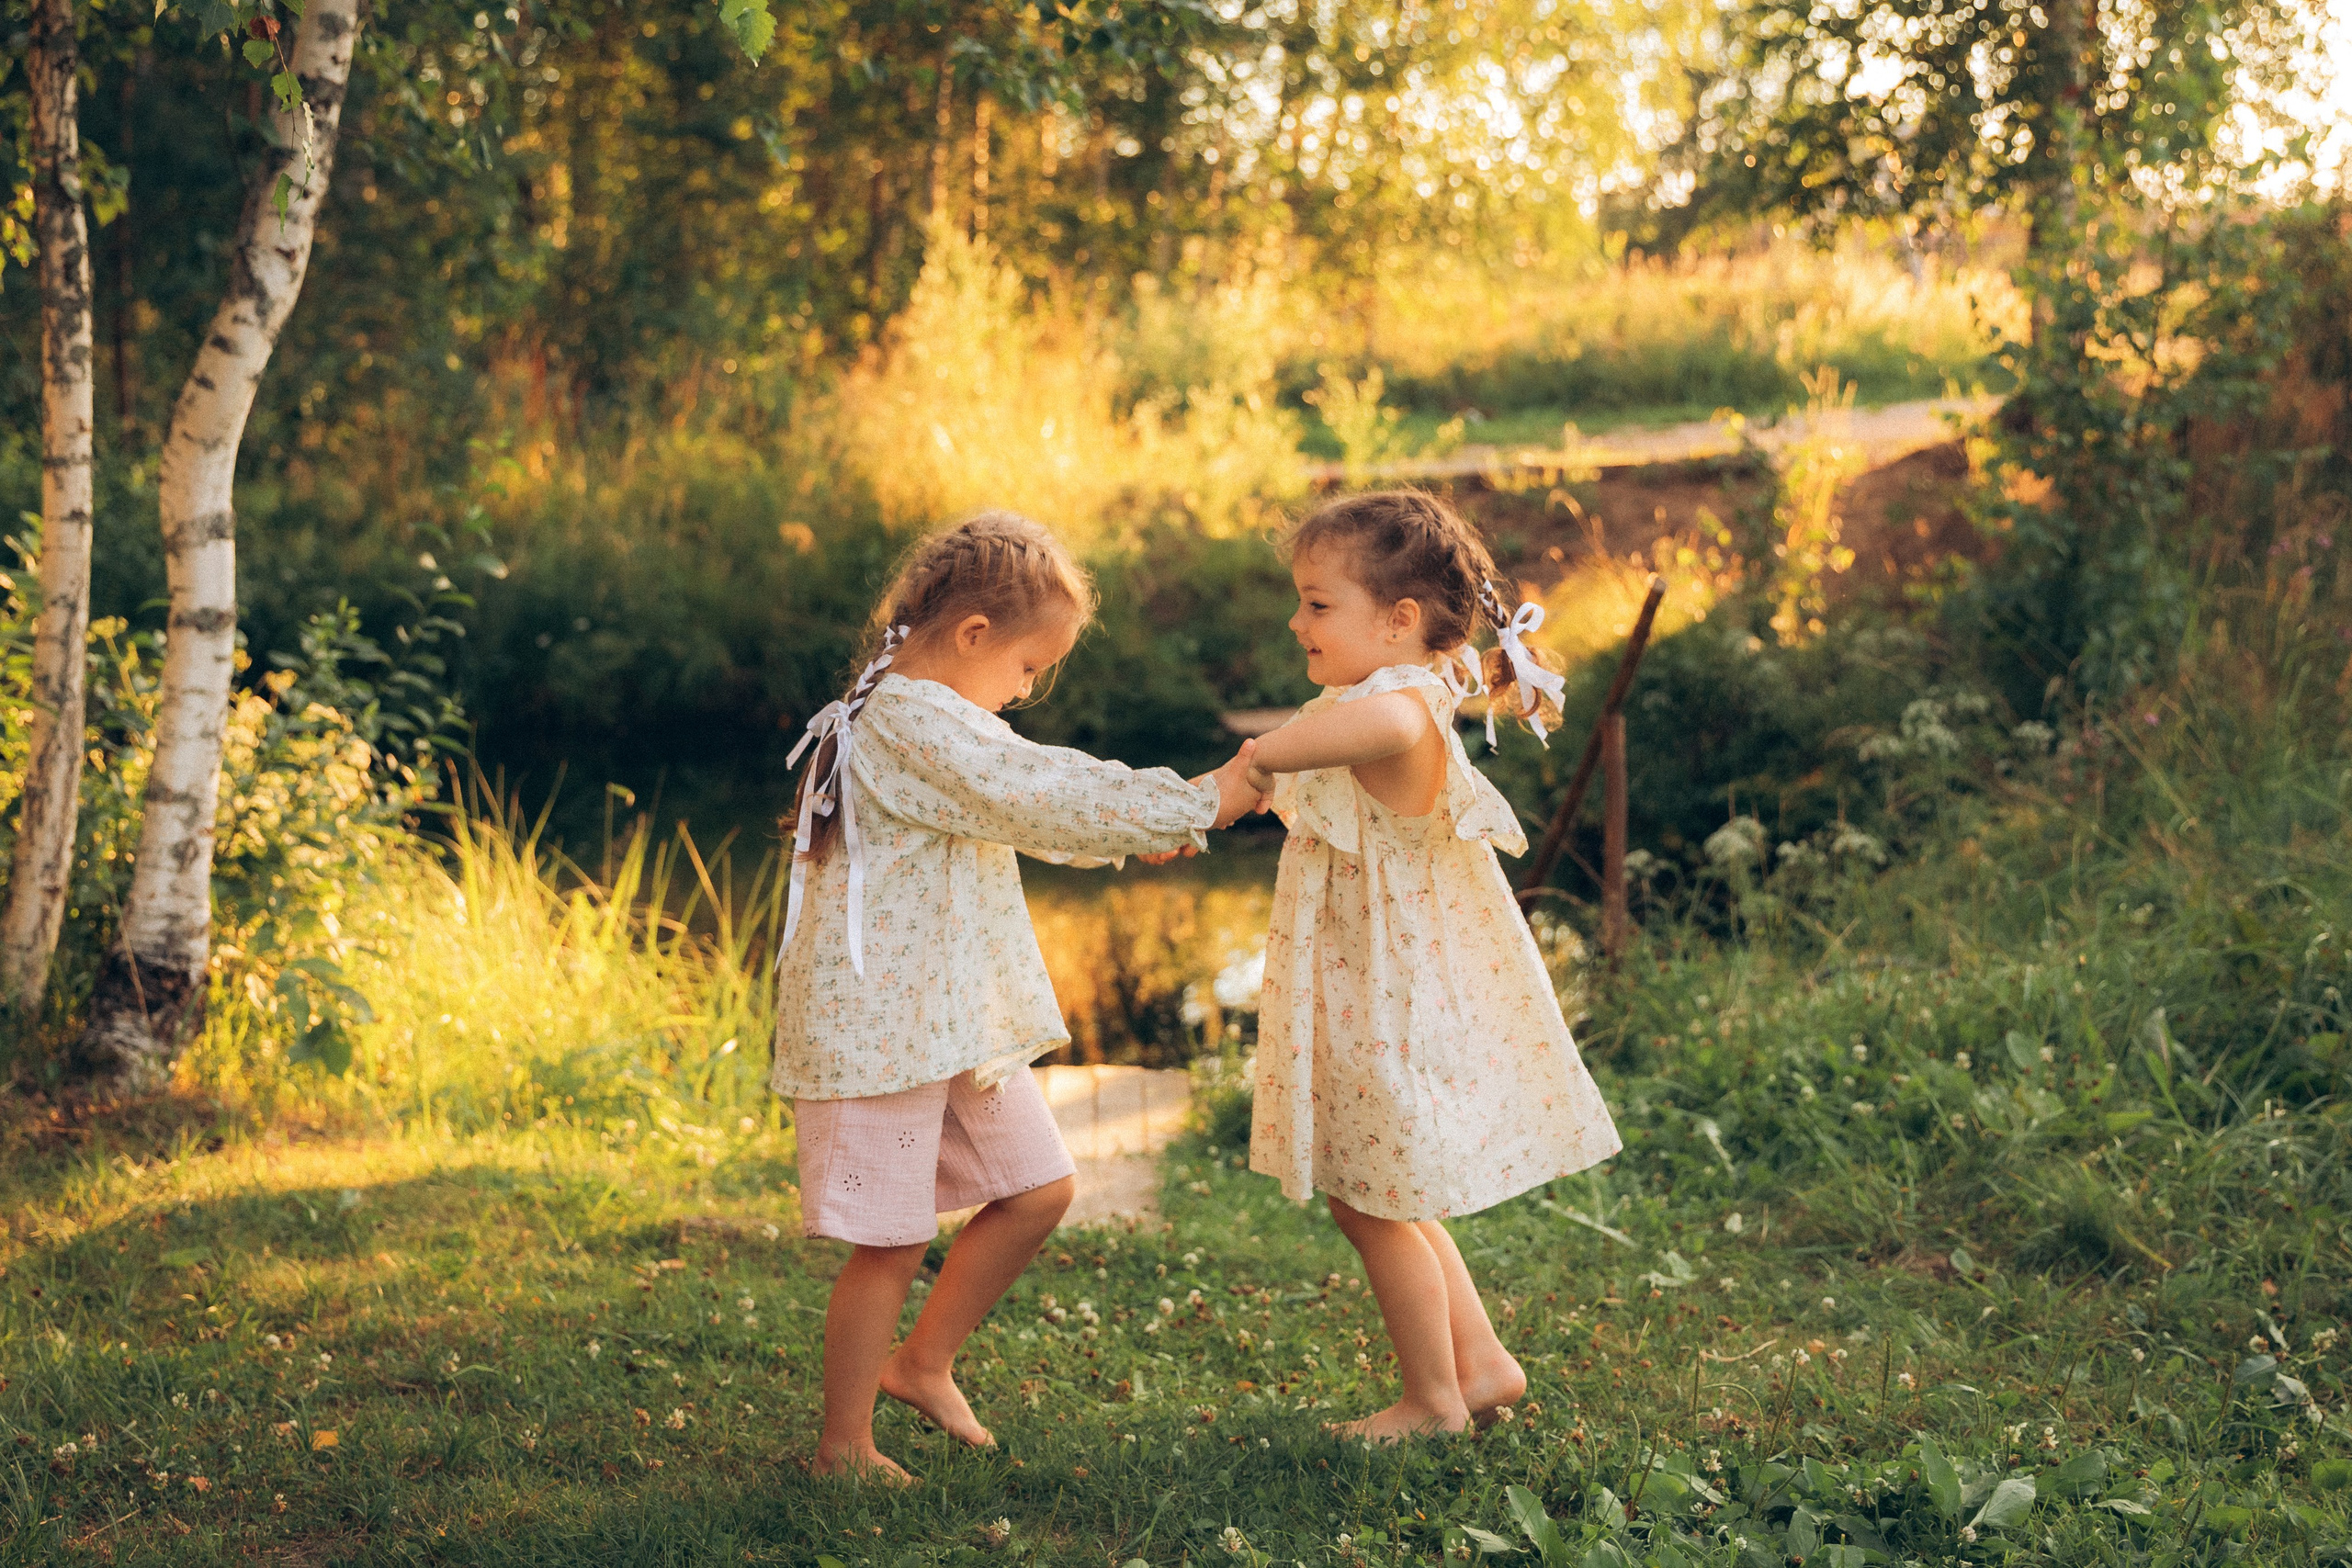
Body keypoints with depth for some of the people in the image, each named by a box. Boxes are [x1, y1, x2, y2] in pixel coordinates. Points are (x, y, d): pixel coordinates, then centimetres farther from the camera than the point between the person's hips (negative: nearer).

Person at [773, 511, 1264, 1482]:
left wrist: (1139, 827, 14)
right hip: (885, 1025, -10)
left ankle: (922, 1361, 27)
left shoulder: (932, 717, 15)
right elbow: (1041, 798, -26)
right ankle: (843, 1448, 11)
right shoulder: (915, 721, -19)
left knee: (1039, 1187, 13)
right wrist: (1196, 804, -21)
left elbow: (1028, 810, 26)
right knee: (893, 1243, -2)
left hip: (955, 1017, 10)